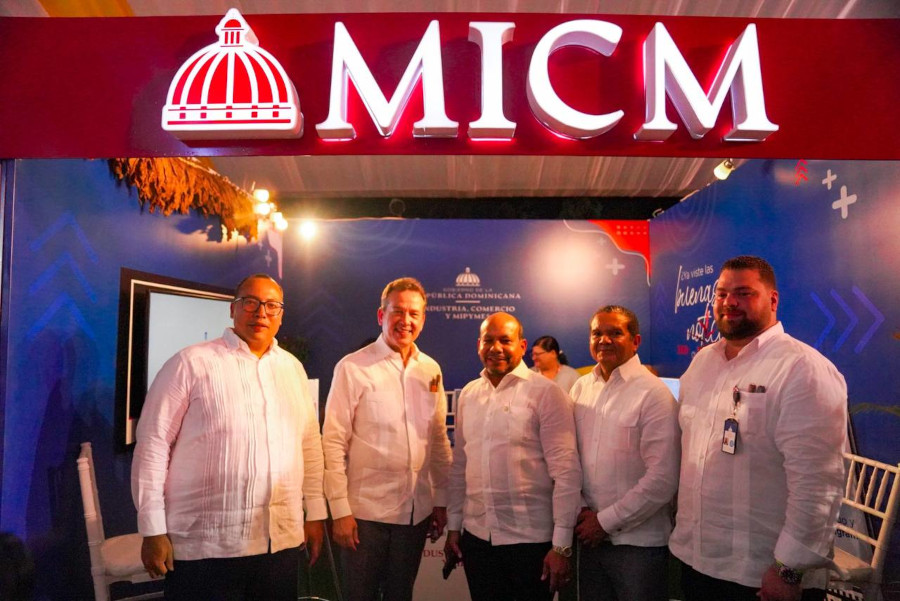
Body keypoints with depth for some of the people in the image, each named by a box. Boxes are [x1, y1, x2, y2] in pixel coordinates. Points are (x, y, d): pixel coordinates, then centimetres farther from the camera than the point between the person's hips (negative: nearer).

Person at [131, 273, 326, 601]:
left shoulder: (293, 368, 10)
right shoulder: (191, 363, -5)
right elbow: (153, 444, -6)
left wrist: (316, 513, 12)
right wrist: (153, 530, -7)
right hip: (206, 546, -4)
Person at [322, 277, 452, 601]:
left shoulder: (431, 370, 4)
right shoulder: (353, 368, -10)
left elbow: (440, 441, 10)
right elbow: (333, 444, -10)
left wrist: (441, 501, 9)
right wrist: (340, 511, -11)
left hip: (417, 511, 4)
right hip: (366, 512, -4)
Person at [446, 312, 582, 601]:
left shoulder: (545, 393, -10)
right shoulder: (468, 394, 6)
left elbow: (566, 471, -13)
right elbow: (460, 465, 11)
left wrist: (561, 545, -14)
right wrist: (454, 526, 11)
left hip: (531, 539, -4)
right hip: (476, 536, 5)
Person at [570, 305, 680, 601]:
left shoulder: (654, 393, -13)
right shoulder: (580, 389, 5)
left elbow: (663, 479, -17)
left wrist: (606, 521, -13)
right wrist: (581, 511, -3)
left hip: (639, 542, -5)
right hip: (590, 537, 5)